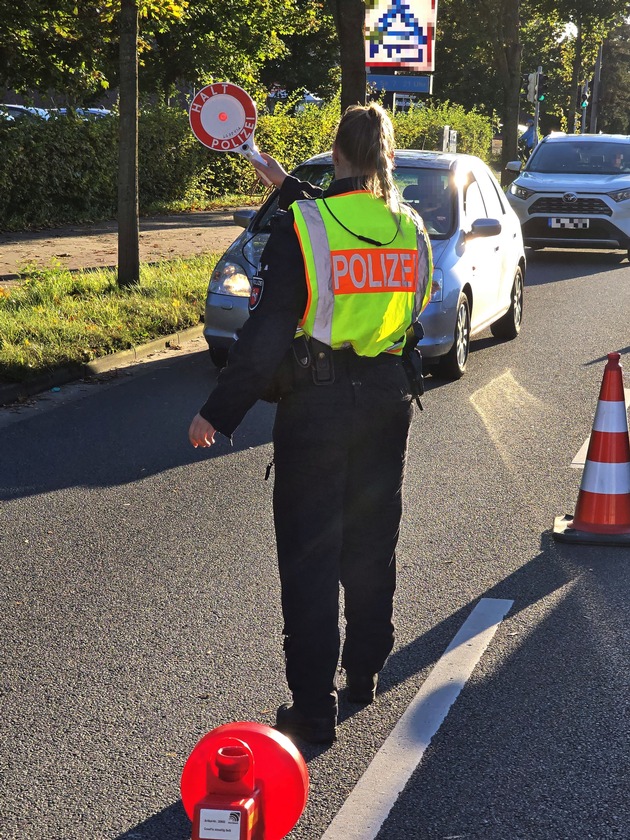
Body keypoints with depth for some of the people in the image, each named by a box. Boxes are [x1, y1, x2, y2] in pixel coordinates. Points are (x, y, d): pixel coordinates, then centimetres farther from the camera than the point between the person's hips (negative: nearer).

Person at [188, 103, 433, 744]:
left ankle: (314, 708, 5)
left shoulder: (300, 226, -15)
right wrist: (291, 189, 32)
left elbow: (266, 330, -16)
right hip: (389, 401, 5)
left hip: (315, 403, -5)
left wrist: (218, 412, -9)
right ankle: (364, 671, 34)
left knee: (309, 554, 1)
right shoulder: (410, 229, 1)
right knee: (372, 541, 19)